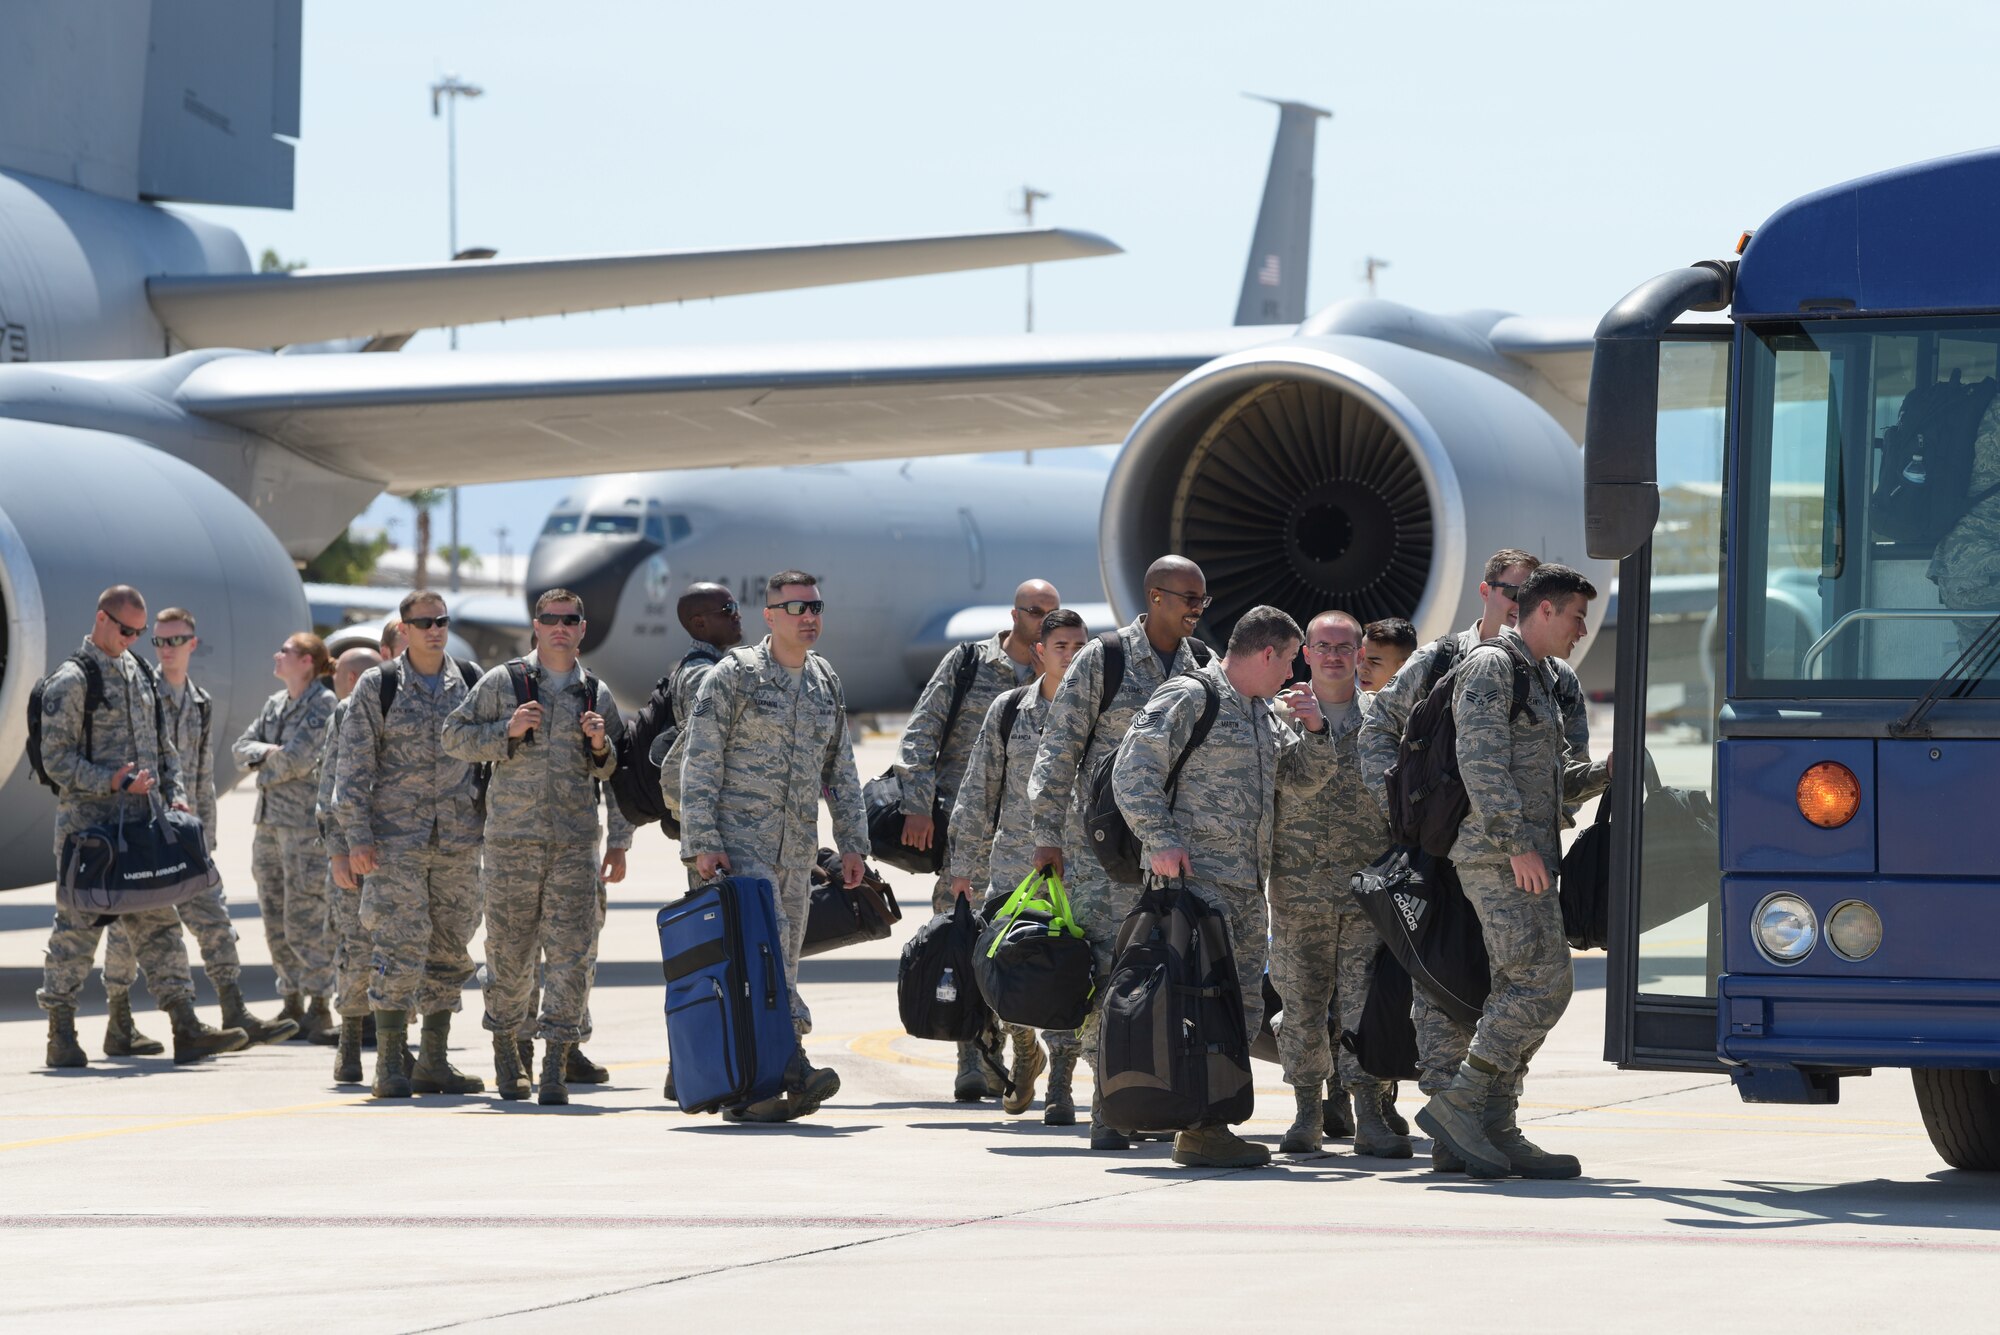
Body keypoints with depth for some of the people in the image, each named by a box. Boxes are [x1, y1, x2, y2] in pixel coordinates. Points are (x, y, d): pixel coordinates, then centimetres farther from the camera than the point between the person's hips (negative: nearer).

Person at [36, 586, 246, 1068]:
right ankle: (61, 1035, 6)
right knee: (78, 927, -2)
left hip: (142, 824, 7)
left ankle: (186, 1028, 3)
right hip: (88, 824, -7)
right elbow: (56, 757, -12)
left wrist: (175, 792, 8)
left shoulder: (140, 674, 15)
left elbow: (163, 743, 22)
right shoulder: (71, 681, -8)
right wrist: (110, 782, -21)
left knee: (158, 924, 4)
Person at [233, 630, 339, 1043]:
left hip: (307, 823, -8)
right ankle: (291, 1005, 16)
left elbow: (297, 760, -17)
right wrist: (268, 753, -7)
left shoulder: (324, 704, -9)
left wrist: (265, 765, 1)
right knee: (276, 922, 9)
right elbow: (241, 747, 13)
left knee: (305, 922, -8)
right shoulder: (276, 703, 16)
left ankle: (319, 1007, -1)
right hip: (270, 820, 8)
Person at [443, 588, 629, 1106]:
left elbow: (616, 776, 18)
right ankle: (505, 1045, 27)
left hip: (576, 844, 1)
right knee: (510, 953, 5)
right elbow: (456, 736, 3)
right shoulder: (502, 683, 5)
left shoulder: (597, 695, 12)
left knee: (571, 955, -9)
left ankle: (556, 1065, -6)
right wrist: (508, 732, -9)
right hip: (512, 839, -1)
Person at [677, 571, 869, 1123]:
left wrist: (852, 843, 14)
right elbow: (701, 762, -8)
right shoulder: (734, 675, -5)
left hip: (797, 848, 7)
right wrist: (702, 843, -15)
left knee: (780, 964, 5)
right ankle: (792, 1066, -33)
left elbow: (840, 771, 21)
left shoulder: (826, 683, 14)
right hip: (740, 839, -7)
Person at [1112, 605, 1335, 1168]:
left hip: (1247, 885, 9)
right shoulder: (1187, 699, -6)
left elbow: (1306, 778, 27)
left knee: (1244, 1008, 8)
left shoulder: (1262, 714, 22)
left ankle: (1209, 1124, 14)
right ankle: (1199, 1131, -15)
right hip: (1196, 875, -9)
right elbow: (1133, 773, -11)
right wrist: (1161, 840, -20)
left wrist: (1314, 731, 9)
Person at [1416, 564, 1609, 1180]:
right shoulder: (1491, 667, -8)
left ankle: (1496, 1129, 7)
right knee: (1544, 984, -15)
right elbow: (1481, 763, -18)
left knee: (1518, 991, 7)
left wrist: (1607, 770, 9)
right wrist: (1517, 844, -23)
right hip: (1499, 855, -10)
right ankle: (1457, 1103, -15)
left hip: (1526, 858, 10)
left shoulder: (1538, 680, 24)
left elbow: (1557, 780, 28)